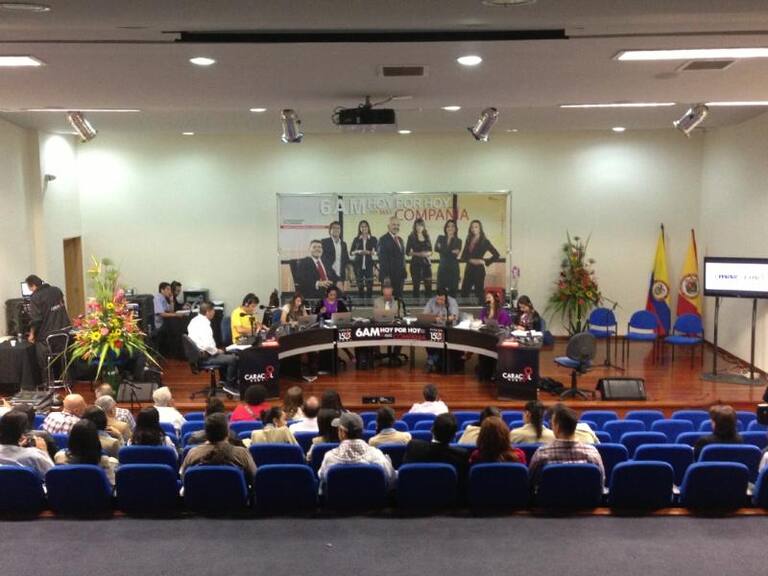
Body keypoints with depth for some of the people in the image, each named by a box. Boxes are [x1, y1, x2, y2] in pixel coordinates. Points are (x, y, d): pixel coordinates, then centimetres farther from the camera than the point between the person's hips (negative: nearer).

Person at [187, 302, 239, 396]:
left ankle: (225, 380, 34)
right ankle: (229, 385, 2)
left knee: (224, 355, 28)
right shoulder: (204, 325, -25)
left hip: (198, 354, 11)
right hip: (205, 357, -11)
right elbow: (207, 345, -33)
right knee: (233, 359, -14)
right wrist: (217, 351, -14)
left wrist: (216, 350, 14)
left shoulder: (194, 321, 6)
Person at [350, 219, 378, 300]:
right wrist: (359, 252, -10)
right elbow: (351, 253, 8)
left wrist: (369, 252, -17)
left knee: (369, 285, -6)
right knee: (360, 286, 4)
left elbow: (376, 252, 1)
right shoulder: (356, 239, 9)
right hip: (358, 265, 1)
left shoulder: (373, 239, 6)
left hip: (369, 265, -1)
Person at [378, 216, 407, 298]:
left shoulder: (400, 240, 17)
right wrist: (385, 277, -20)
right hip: (389, 276, -7)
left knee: (399, 298, 8)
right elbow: (382, 259, -14)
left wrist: (404, 274, 14)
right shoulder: (383, 239, -8)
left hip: (400, 276, 7)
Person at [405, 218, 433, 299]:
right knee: (416, 285, -1)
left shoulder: (427, 237, 11)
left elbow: (430, 251, 15)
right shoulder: (411, 237, 0)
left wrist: (428, 253, -7)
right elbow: (407, 252, -4)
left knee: (428, 285, 0)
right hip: (416, 263, -3)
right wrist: (418, 254, -15)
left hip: (426, 262, 3)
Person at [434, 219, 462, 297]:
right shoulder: (440, 238, 9)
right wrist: (451, 251, -13)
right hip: (442, 268, 1)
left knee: (453, 291, 1)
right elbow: (436, 249, -9)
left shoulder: (458, 241, 4)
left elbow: (456, 254, -9)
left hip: (453, 268, -1)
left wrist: (443, 249, -15)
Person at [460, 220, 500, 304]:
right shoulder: (468, 241, 12)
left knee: (479, 293, -1)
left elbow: (496, 254, -4)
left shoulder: (484, 241, -1)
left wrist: (485, 261, -8)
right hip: (469, 269, 5)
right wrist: (471, 260, -11)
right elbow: (463, 257, 7)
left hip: (479, 270, -5)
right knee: (464, 292, 1)